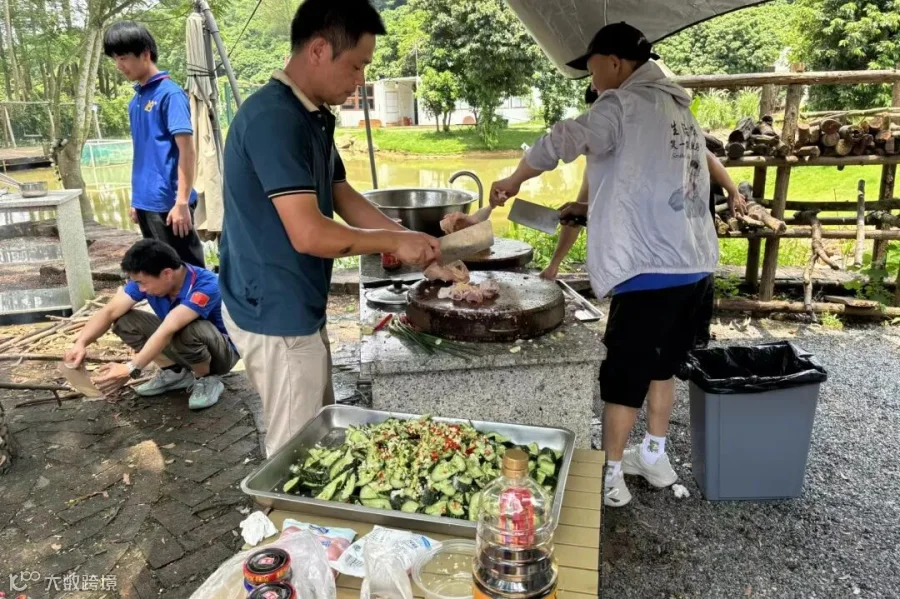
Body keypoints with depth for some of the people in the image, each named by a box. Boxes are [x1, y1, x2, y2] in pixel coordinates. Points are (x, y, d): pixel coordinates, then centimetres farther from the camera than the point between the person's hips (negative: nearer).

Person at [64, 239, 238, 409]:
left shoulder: (206, 286, -34)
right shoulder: (145, 278, -13)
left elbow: (168, 330, -42)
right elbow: (110, 312, -17)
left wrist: (132, 369, -48)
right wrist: (81, 343, -33)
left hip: (224, 351, -6)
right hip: (188, 348, 6)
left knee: (188, 330, -39)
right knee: (125, 320, -10)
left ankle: (207, 379, -10)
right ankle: (175, 372, 3)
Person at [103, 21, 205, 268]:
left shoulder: (169, 93, -10)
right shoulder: (136, 100, 14)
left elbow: (186, 150, -15)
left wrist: (182, 202, -19)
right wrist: (136, 199, 17)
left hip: (169, 202, -8)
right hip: (146, 202, 8)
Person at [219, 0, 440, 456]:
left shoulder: (313, 117, 9)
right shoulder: (273, 118, -23)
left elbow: (344, 199, 15)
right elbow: (309, 234, -28)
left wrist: (412, 242, 4)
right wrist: (393, 242, -15)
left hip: (298, 309, 10)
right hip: (275, 314, -10)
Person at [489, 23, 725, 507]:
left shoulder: (626, 105, -8)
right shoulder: (679, 111, 18)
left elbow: (561, 142, -22)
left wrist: (513, 181, -5)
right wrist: (591, 209, 21)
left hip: (651, 268, -9)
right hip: (694, 264, 9)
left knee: (624, 375, 4)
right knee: (662, 363, 21)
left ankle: (610, 476, 17)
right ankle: (654, 457, 33)